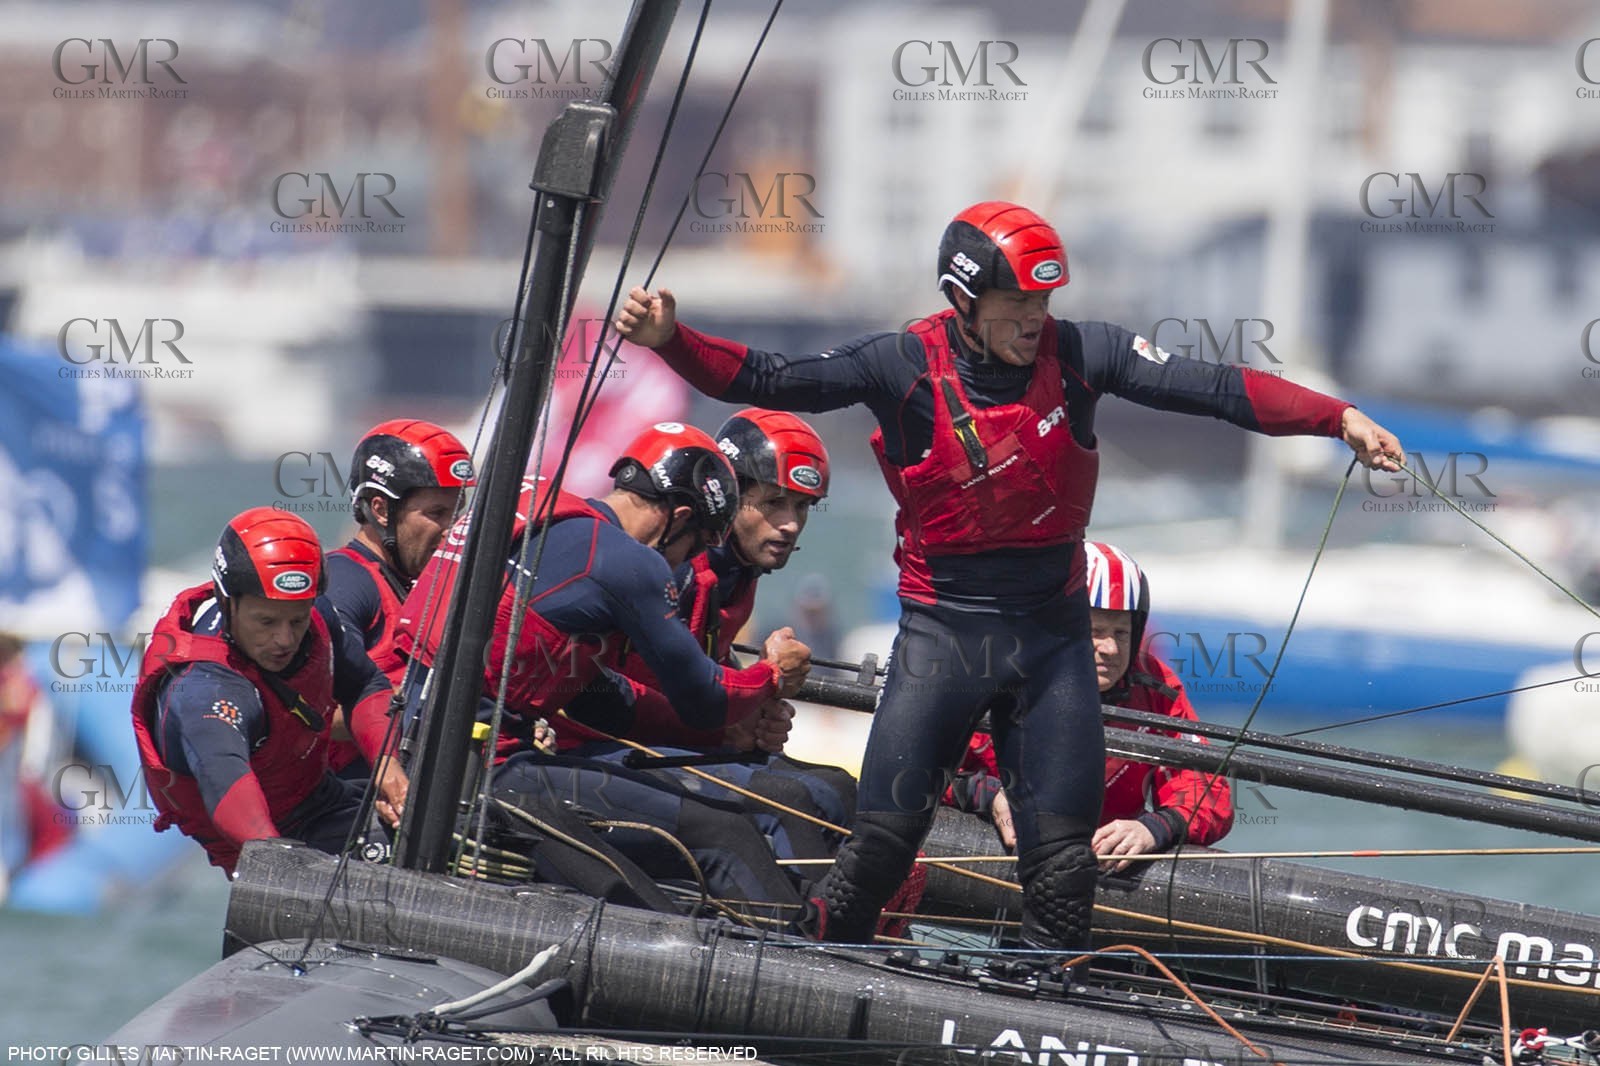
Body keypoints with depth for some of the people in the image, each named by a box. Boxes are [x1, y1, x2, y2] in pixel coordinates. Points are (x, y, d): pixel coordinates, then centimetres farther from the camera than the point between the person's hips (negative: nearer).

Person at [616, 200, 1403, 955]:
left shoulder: (1078, 353, -6)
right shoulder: (905, 366, -9)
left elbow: (1214, 389, -9)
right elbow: (768, 382, -13)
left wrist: (1338, 419, -17)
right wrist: (671, 341, -28)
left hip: (1052, 633, 2)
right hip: (943, 632, -2)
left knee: (1063, 855, 3)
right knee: (882, 839, -7)